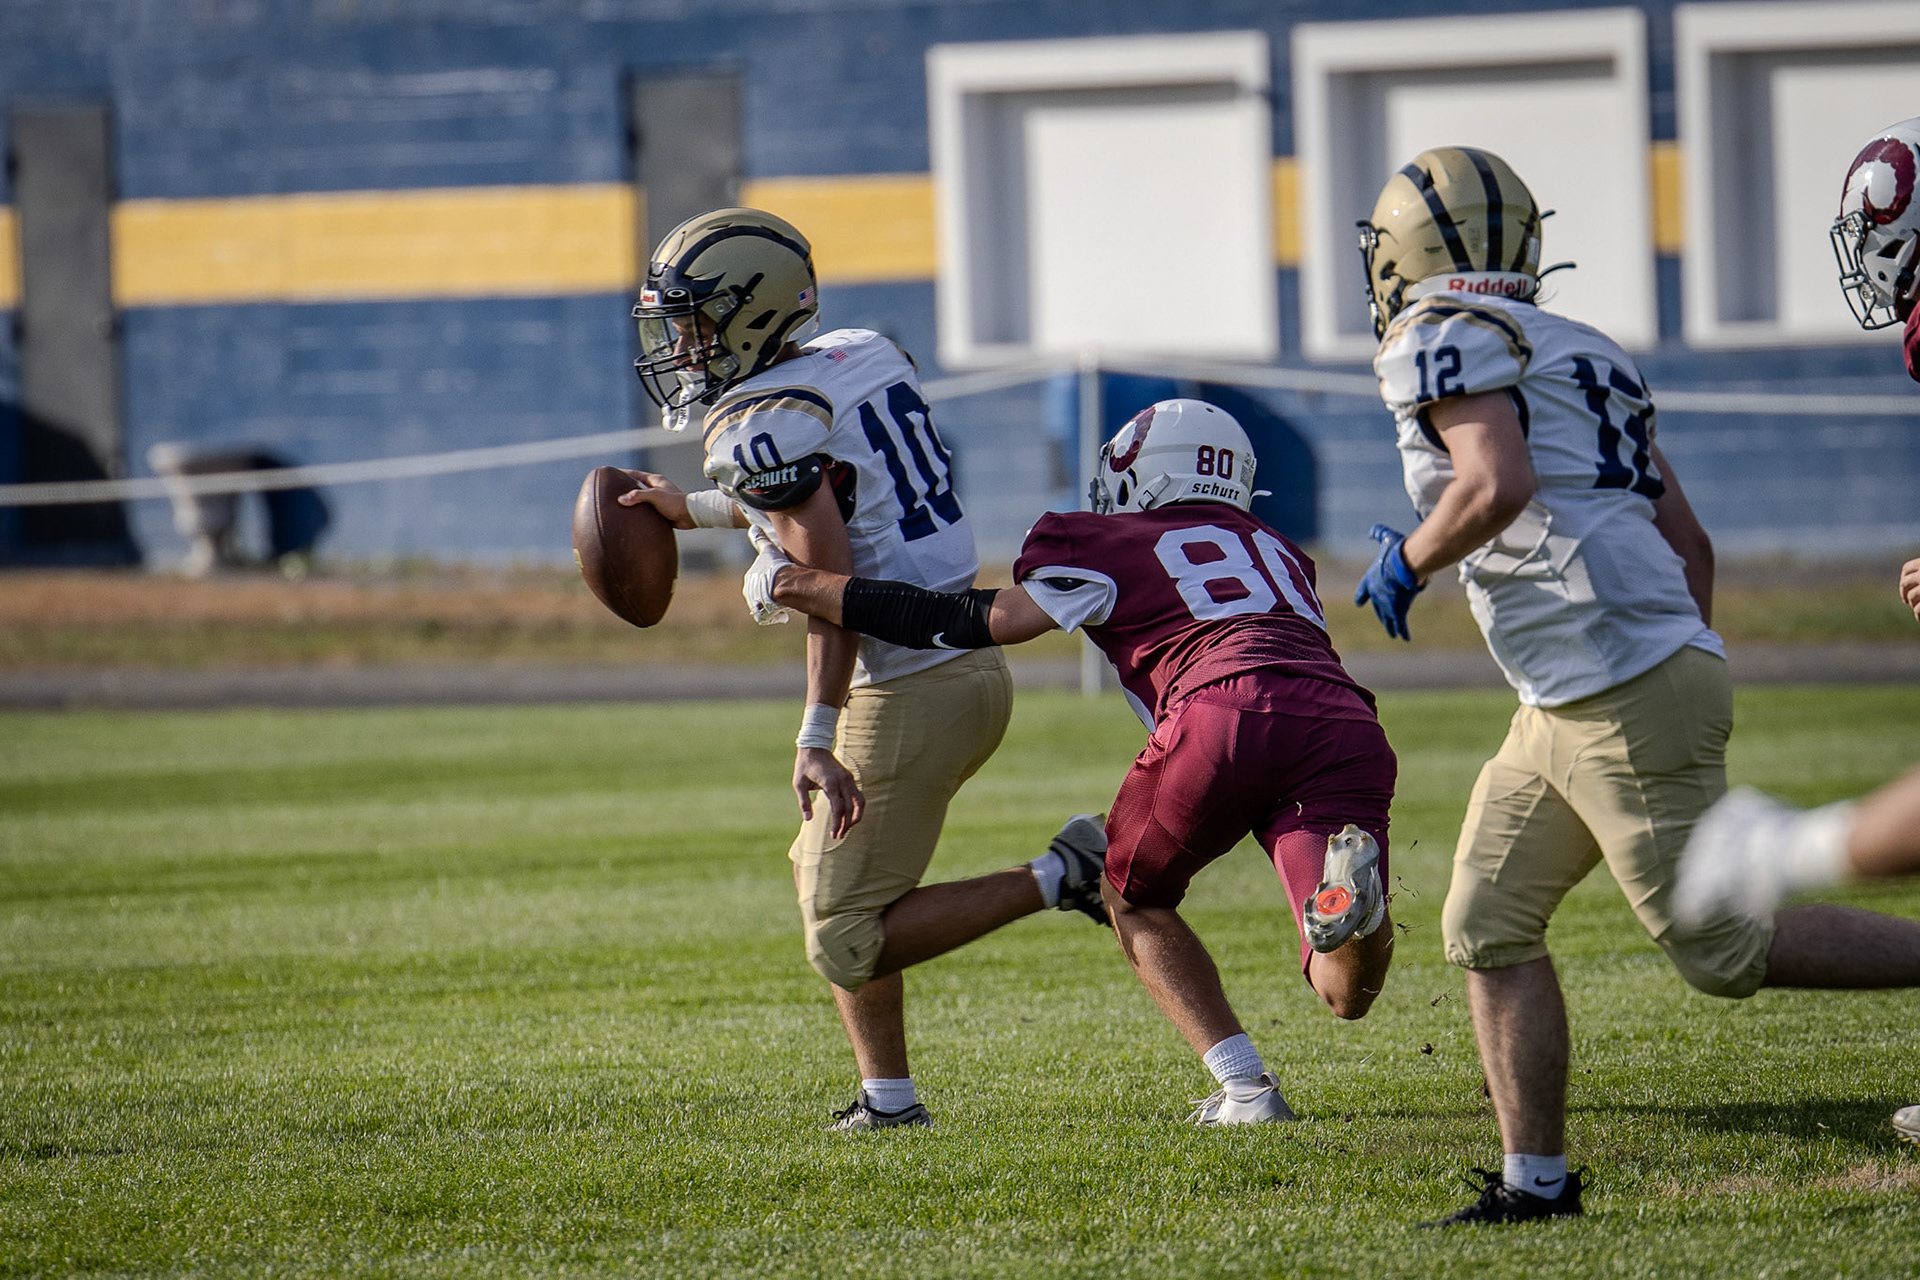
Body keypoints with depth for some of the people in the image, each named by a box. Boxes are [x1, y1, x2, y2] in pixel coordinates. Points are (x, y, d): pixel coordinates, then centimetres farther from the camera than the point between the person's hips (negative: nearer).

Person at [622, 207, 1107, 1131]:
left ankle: (1056, 879, -8)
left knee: (849, 943, -3)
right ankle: (887, 1095, 21)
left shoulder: (762, 424, -14)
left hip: (908, 692, -9)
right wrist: (698, 510, 35)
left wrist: (817, 738, -23)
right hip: (975, 665, 10)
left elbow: (833, 582, -21)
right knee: (822, 872, 22)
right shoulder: (863, 358, 11)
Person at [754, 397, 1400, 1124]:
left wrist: (825, 594, 26)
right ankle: (1349, 883, -30)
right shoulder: (1277, 552, 37)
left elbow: (989, 622, 18)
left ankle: (1245, 1087, 9)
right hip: (1343, 721, 4)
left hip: (1224, 714, -4)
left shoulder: (1113, 547, 22)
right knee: (1346, 995, 4)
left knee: (1134, 898, 25)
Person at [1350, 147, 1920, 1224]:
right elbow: (1689, 540, 20)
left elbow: (1498, 486, -24)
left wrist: (1406, 564, -7)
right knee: (1489, 925, 10)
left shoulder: (1444, 344, -6)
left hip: (1622, 693, -10)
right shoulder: (1580, 355, 20)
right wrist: (1689, 662, 27)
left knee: (1724, 951, -6)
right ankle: (1537, 1179, 9)